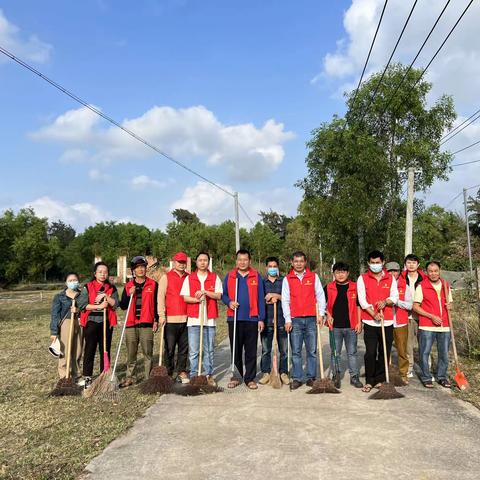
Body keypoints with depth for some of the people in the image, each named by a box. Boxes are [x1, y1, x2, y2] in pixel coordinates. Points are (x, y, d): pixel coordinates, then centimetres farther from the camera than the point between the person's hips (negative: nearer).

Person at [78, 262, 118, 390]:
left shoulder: (112, 288, 7)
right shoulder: (88, 287, 0)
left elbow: (115, 304, -3)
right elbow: (81, 305, -10)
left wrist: (106, 296, -16)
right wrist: (99, 306, -15)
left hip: (106, 323, 2)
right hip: (91, 322, -2)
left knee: (105, 350, 9)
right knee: (90, 350, 2)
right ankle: (87, 378, 11)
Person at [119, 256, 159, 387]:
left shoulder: (153, 284, 4)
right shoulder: (128, 286, 11)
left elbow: (157, 304, 5)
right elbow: (122, 306, 9)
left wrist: (156, 320, -1)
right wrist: (129, 295, -7)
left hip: (147, 324, -3)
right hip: (131, 324, 3)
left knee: (148, 353, 0)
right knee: (131, 354, 8)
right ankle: (130, 377, 18)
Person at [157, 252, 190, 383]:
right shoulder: (166, 277, 3)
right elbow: (161, 296, -4)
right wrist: (161, 314, -12)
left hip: (186, 318, 4)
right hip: (170, 319, -3)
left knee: (184, 347, 9)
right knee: (169, 348, 2)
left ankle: (181, 371, 20)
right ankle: (168, 373, 14)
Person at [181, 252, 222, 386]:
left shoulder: (215, 278, 8)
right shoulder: (189, 278, 9)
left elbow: (218, 295, -1)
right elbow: (184, 297, 2)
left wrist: (205, 292, -14)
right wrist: (196, 299, -15)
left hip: (209, 319, 0)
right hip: (193, 319, 0)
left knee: (209, 350, 6)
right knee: (193, 351, 1)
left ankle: (209, 375, 16)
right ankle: (193, 376, 10)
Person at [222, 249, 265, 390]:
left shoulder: (256, 276, 4)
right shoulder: (229, 276, 7)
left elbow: (260, 299, 3)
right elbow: (223, 295, 11)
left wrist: (261, 318, -2)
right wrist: (229, 302, -12)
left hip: (252, 319, -1)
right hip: (234, 319, 1)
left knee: (251, 351, 5)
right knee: (235, 350, 9)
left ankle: (250, 378, 15)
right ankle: (235, 377, 21)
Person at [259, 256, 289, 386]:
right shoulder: (261, 282, 12)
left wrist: (276, 296, -10)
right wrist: (267, 300, -7)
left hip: (281, 320, -1)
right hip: (266, 320, 1)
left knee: (283, 349, 3)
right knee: (265, 349, 4)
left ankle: (283, 373, 14)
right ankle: (266, 373, 14)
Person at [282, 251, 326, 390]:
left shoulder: (314, 277, 7)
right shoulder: (287, 279, 6)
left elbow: (320, 296, 7)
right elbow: (285, 300, 4)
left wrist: (321, 314, -2)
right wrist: (288, 320, -2)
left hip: (311, 319, 0)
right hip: (295, 320, 0)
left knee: (312, 351, 5)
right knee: (296, 351, 2)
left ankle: (311, 377, 15)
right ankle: (297, 378, 10)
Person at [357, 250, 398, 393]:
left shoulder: (391, 278, 9)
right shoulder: (362, 278, 2)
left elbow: (395, 297, 3)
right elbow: (362, 300, -5)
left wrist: (385, 302, -18)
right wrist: (374, 314, -16)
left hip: (387, 322, 2)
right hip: (370, 321, -2)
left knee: (384, 353, 7)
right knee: (370, 353, -5)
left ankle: (380, 379, 21)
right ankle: (369, 381, 8)